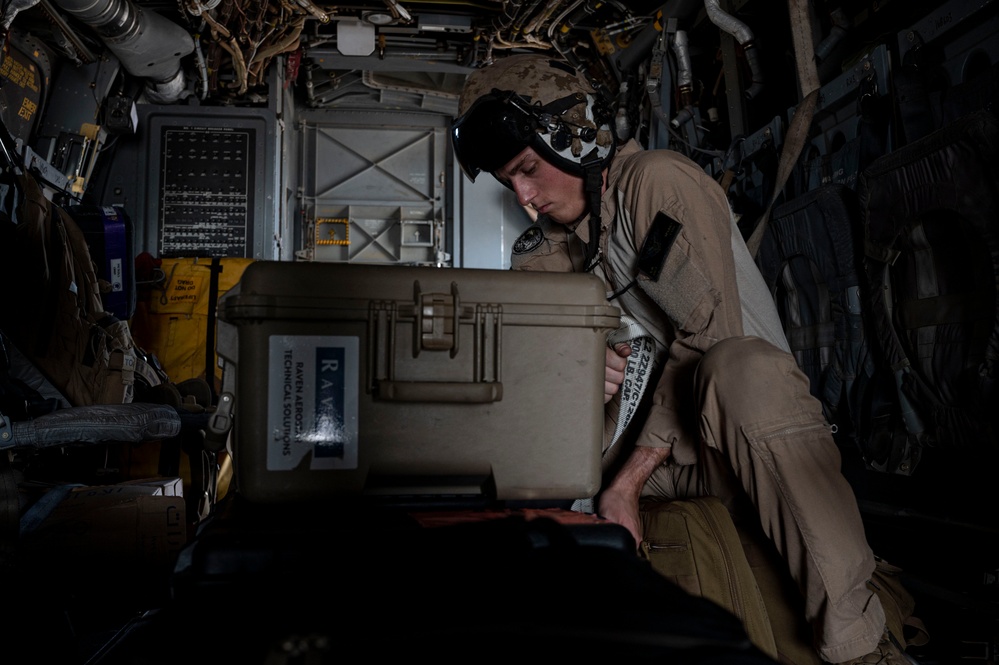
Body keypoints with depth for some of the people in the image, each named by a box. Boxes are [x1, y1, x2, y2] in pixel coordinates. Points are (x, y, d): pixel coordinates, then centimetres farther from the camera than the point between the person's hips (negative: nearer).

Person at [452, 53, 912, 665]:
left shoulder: (657, 181, -10)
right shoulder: (541, 256, 11)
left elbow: (709, 332, -20)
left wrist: (627, 481, -22)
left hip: (752, 444, -5)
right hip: (642, 441, 6)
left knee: (739, 366, -39)